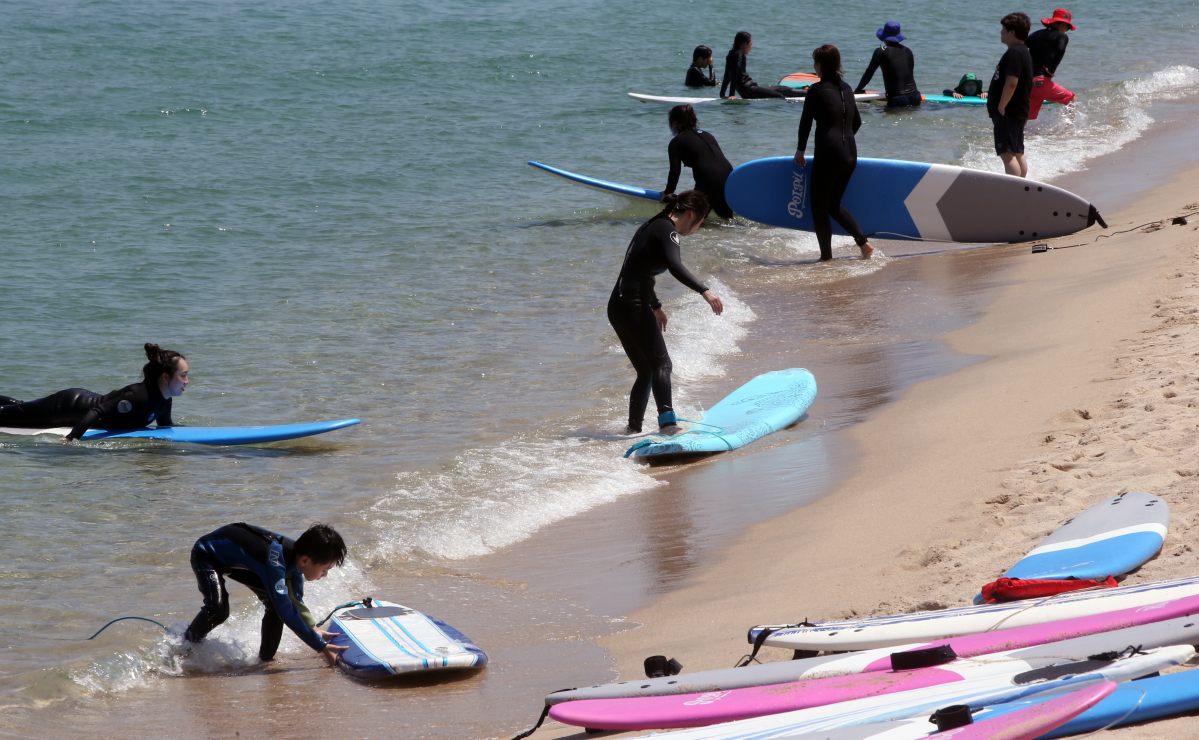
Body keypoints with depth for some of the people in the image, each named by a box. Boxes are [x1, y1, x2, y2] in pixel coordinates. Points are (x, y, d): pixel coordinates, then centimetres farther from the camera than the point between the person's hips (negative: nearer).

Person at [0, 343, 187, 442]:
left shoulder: (164, 400, -10)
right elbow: (97, 412, -42)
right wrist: (70, 439, -46)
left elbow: (165, 424, 12)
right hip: (69, 406, -8)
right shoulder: (138, 396, -37)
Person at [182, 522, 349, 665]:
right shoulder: (275, 561, -41)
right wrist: (322, 647, -34)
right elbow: (287, 613, -37)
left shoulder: (297, 554, -15)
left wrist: (314, 629, -8)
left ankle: (265, 658, 6)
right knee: (218, 609, -29)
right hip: (207, 555, -8)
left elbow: (295, 600, 3)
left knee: (276, 602, -8)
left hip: (236, 560, 8)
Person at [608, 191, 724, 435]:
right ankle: (667, 422, -31)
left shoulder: (653, 226, 20)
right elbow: (675, 266, -27)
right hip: (634, 306, -10)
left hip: (618, 306, 10)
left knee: (646, 371, 16)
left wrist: (655, 306, 43)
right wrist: (704, 291, -35)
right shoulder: (666, 229, -9)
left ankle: (633, 428, 20)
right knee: (661, 364, -17)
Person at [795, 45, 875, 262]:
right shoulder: (846, 89, 12)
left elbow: (805, 122, -3)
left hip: (828, 154, -7)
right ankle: (863, 242, 6)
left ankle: (826, 256, 5)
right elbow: (857, 122, 21)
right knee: (833, 203, 20)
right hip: (850, 153, 7)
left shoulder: (817, 90, -8)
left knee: (819, 206, 5)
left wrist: (800, 150, 8)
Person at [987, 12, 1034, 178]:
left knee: (1007, 154, -14)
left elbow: (1011, 83, -26)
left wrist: (1001, 107, -20)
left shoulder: (1013, 53, -18)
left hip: (1008, 113, -11)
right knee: (1018, 153, 16)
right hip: (1019, 111, 11)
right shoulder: (1024, 52, 16)